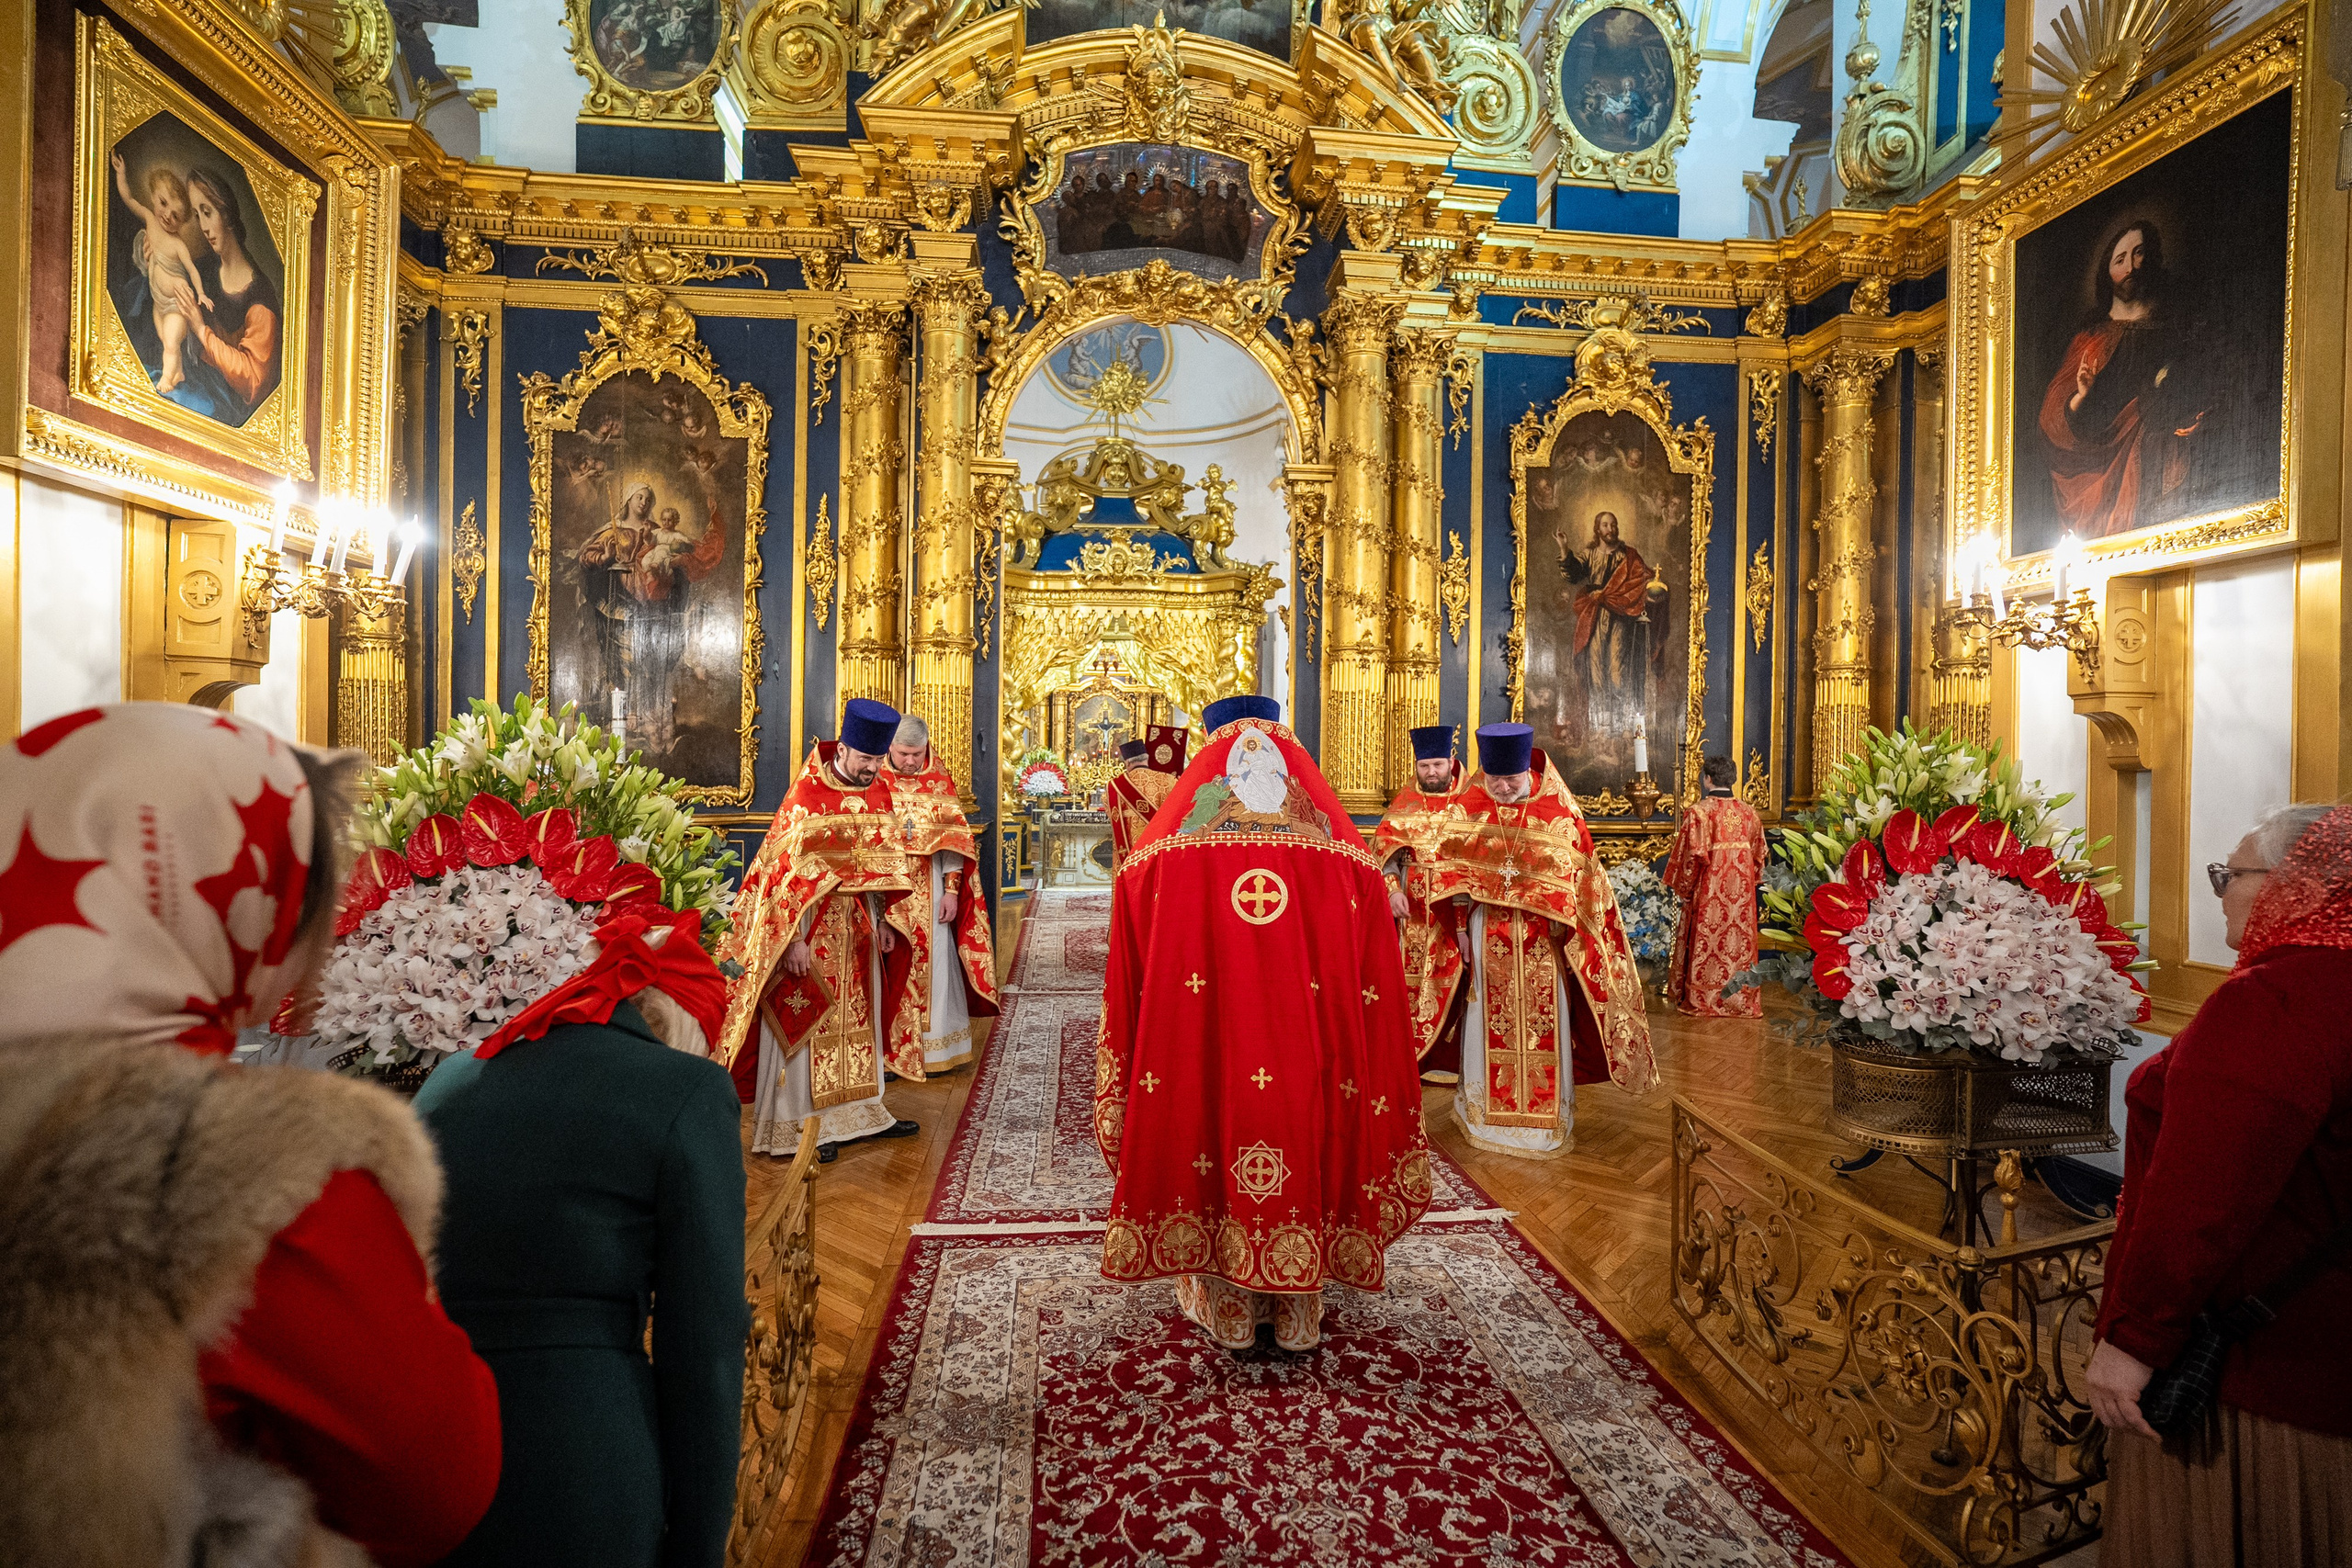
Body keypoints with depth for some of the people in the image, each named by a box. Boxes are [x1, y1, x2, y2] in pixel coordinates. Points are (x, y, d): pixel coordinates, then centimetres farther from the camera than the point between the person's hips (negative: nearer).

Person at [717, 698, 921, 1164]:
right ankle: (798, 1126, 14)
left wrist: (883, 920, 10)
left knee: (858, 1019, 15)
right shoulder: (805, 796, -16)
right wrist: (793, 939, -20)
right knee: (805, 1023, 2)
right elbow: (785, 870, -17)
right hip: (812, 928, -6)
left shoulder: (878, 792, 4)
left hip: (858, 929, 7)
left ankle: (858, 1112, 28)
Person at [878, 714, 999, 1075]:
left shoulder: (940, 782, 3)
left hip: (930, 894, 2)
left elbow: (954, 839, 2)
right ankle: (889, 1051, 12)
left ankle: (933, 1049, 17)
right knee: (890, 971, 2)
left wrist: (952, 889, -6)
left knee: (933, 966, 6)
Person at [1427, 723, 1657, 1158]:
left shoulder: (1557, 810, -7)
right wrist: (1460, 927, -2)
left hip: (1542, 939, -1)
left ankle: (1547, 1118, 21)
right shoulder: (1469, 809, -3)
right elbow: (1450, 871, 1)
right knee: (1489, 1023, 9)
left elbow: (1580, 874, -2)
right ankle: (1486, 1112, 24)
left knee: (1544, 1023, 6)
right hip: (1488, 937, 1)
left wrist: (1561, 925, -7)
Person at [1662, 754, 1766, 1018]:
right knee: (1740, 938, 12)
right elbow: (1758, 853, 9)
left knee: (1704, 941, 5)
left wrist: (1683, 888, -4)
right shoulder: (1749, 812, 3)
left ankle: (1700, 999, 12)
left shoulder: (1699, 811, -13)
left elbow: (1692, 855, -15)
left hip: (1708, 887, -4)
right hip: (1741, 887, 5)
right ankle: (1742, 999, 20)